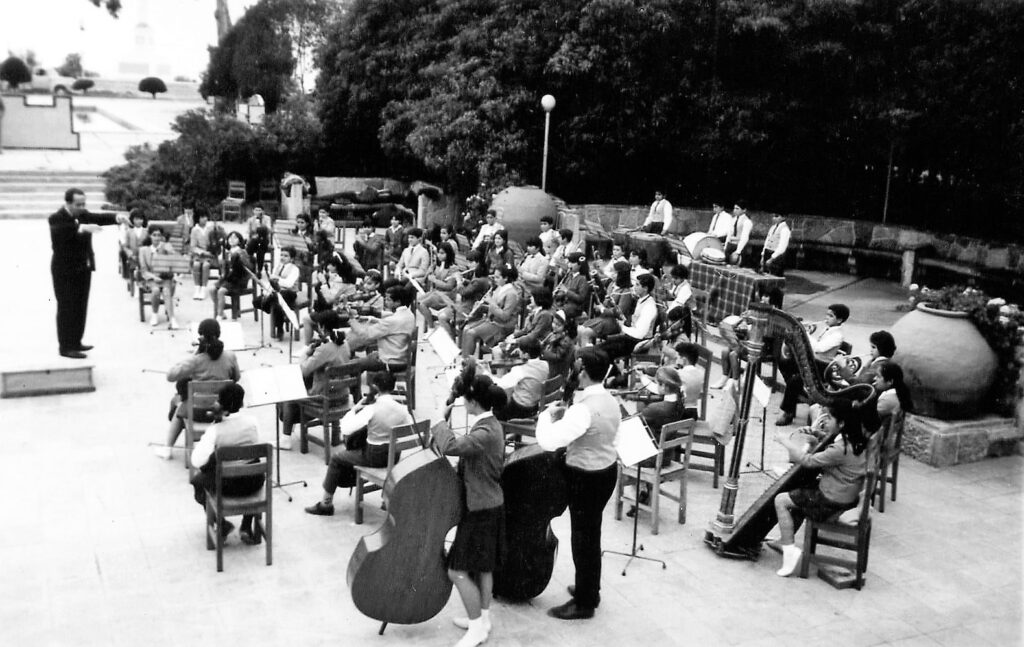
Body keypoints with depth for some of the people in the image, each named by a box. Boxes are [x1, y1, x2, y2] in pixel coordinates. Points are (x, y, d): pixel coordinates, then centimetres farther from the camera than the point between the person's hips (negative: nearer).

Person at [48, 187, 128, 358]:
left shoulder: (83, 215, 7)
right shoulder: (56, 218, -13)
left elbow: (99, 218, -5)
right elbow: (61, 230, -34)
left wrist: (116, 217, -26)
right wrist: (82, 227, -50)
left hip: (83, 269, 7)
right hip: (65, 271, -7)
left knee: (81, 307, 13)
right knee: (67, 309, -4)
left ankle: (75, 342, 23)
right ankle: (66, 347, 1)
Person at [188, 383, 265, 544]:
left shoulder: (215, 429, -18)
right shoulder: (252, 422, -7)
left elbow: (198, 461, -25)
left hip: (225, 486, -2)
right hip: (253, 485, 2)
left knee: (197, 481, 30)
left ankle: (220, 523, 17)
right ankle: (247, 528, 28)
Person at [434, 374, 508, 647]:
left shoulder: (485, 432, -26)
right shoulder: (491, 425, 6)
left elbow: (450, 446, -38)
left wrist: (442, 420, -23)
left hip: (481, 510, -10)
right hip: (487, 505, 10)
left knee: (458, 571, -2)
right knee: (482, 567, 20)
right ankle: (482, 618, 33)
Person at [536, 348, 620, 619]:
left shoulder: (584, 409, -28)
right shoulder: (610, 401, 1)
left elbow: (548, 441, -34)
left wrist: (547, 415, -15)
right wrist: (565, 416, 4)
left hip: (586, 477, -9)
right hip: (607, 470, 9)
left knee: (583, 538, 5)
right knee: (592, 533, 22)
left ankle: (584, 603, 17)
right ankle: (590, 590, 37)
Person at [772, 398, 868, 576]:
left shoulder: (841, 449, -28)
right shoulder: (855, 442, 0)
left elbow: (808, 461, -22)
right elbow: (826, 452, 18)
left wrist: (785, 441, -11)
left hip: (833, 504, -10)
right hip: (846, 497, 10)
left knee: (781, 500, -3)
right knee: (799, 496, 28)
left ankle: (790, 550, -2)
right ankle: (786, 540, 32)